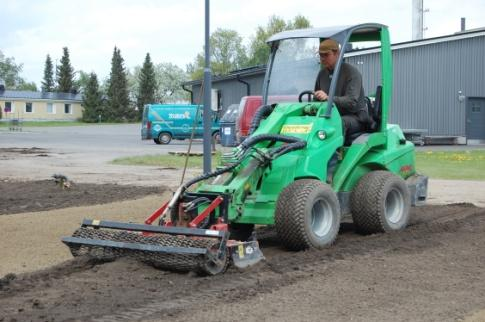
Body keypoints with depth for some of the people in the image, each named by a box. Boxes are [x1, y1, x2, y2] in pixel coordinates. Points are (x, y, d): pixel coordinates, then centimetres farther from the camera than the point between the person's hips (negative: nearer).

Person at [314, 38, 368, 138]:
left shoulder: (352, 72, -8)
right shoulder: (322, 73, 13)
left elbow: (352, 101, -22)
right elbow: (317, 99, 23)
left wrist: (328, 98, -36)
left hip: (355, 117, -5)